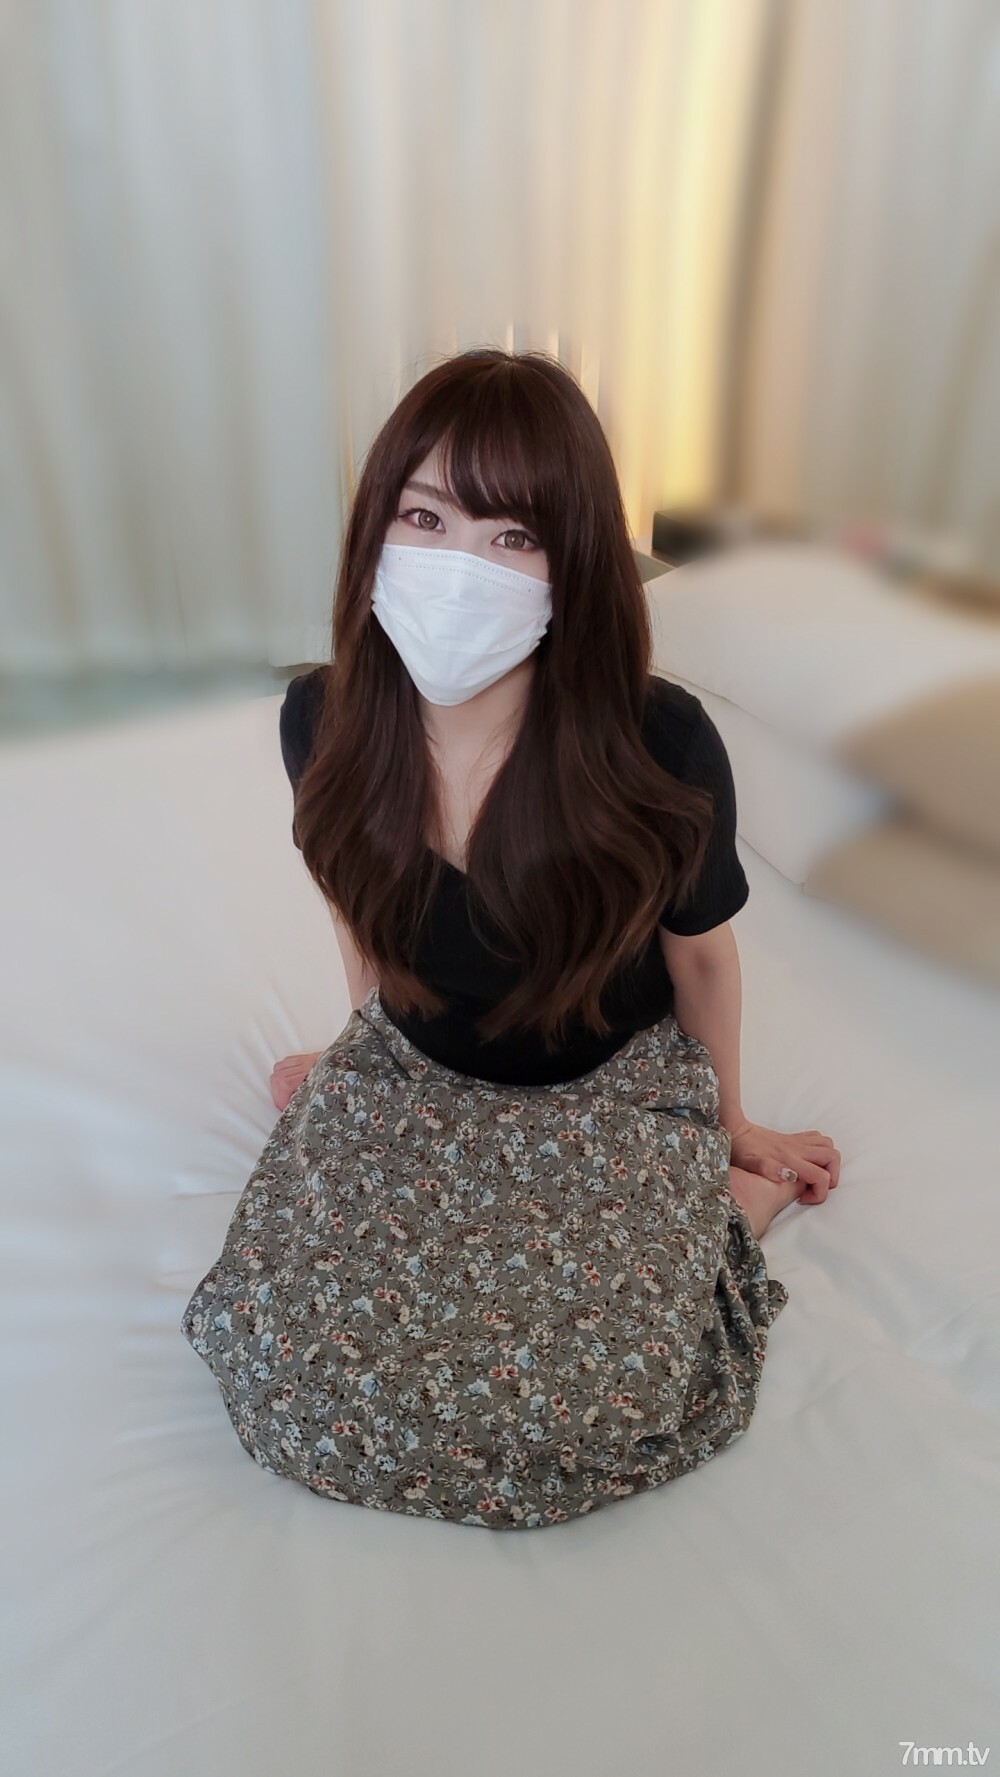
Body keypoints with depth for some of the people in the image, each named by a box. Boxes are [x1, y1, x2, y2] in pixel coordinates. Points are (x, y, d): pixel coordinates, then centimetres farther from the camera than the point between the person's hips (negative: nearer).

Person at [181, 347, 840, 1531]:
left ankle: (733, 1202, 10)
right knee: (281, 1353, -11)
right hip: (412, 1077, 3)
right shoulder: (320, 721, -17)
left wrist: (729, 1124, 7)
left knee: (591, 1408, -17)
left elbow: (699, 951, -9)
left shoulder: (660, 744, -28)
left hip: (615, 1092, -2)